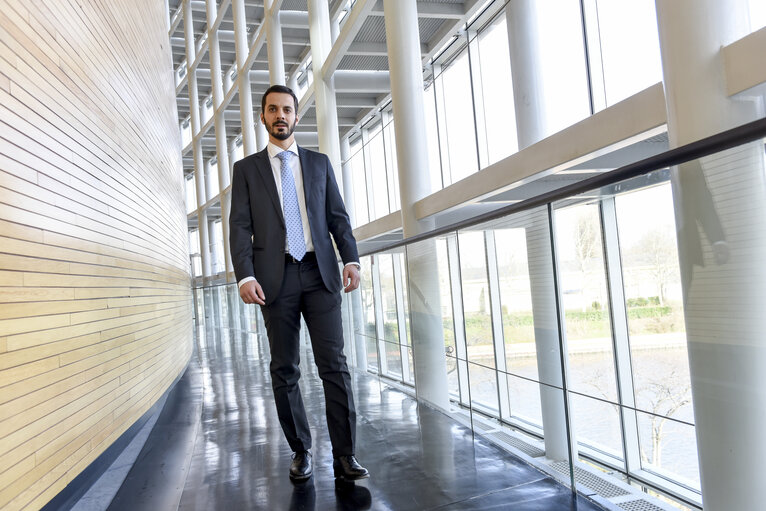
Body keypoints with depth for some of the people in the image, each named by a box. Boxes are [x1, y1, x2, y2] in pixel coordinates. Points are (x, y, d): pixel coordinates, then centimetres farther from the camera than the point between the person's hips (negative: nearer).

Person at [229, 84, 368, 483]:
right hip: (276, 279, 0)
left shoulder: (319, 163, 16)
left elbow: (338, 217, 11)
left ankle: (344, 456, 0)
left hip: (320, 274, 0)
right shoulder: (247, 168, 12)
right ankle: (300, 452, 18)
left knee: (334, 364, -5)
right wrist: (245, 276, -11)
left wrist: (351, 259, -4)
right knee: (284, 370, 5)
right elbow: (240, 226, 3)